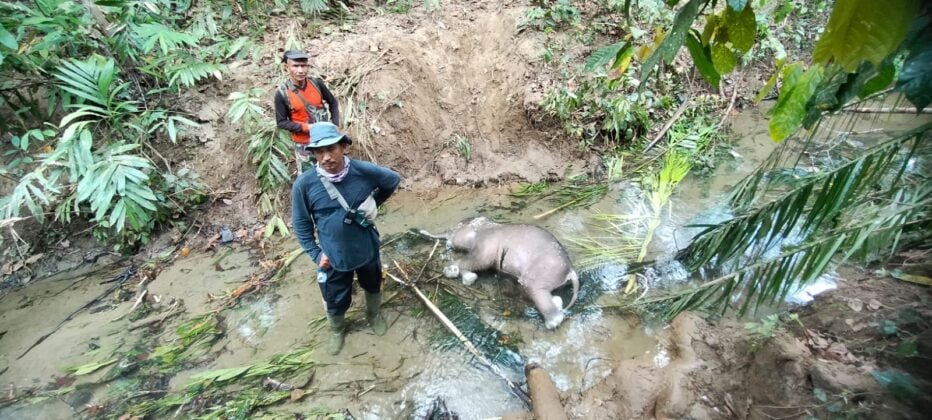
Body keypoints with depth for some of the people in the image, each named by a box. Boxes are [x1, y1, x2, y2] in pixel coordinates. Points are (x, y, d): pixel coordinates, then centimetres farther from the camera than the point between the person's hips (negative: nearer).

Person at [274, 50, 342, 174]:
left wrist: (335, 125, -6)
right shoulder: (282, 93, -17)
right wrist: (306, 127, -23)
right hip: (304, 143, -3)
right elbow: (281, 122, -11)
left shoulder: (317, 84, -10)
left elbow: (333, 103, 4)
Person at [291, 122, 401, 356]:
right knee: (335, 301, 20)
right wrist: (316, 254, -9)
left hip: (367, 250, 1)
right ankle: (337, 330, 54)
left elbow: (394, 181, 1)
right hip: (333, 257, -1)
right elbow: (301, 224, -6)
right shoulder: (304, 185, -21)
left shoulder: (365, 171, -21)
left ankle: (374, 315, 60)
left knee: (373, 287, 27)